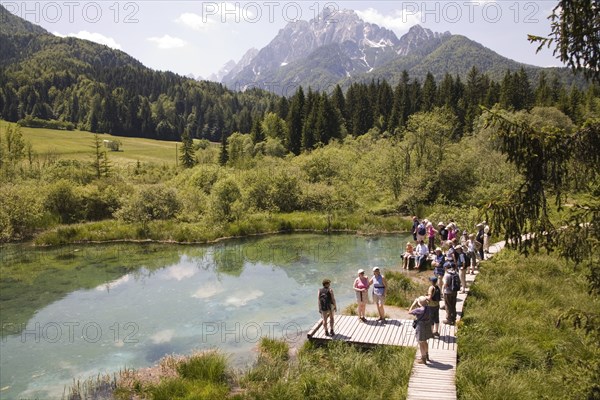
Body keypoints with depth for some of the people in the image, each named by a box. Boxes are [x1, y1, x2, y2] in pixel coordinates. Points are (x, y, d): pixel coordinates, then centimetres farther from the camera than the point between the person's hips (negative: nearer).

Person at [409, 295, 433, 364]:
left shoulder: (419, 310, -29)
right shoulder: (427, 308, -7)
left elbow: (409, 312, -19)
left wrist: (414, 303, -14)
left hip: (421, 328, -8)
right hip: (427, 327, 8)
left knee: (421, 344, 10)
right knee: (425, 342, 27)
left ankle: (423, 359, 23)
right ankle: (426, 356, 45)